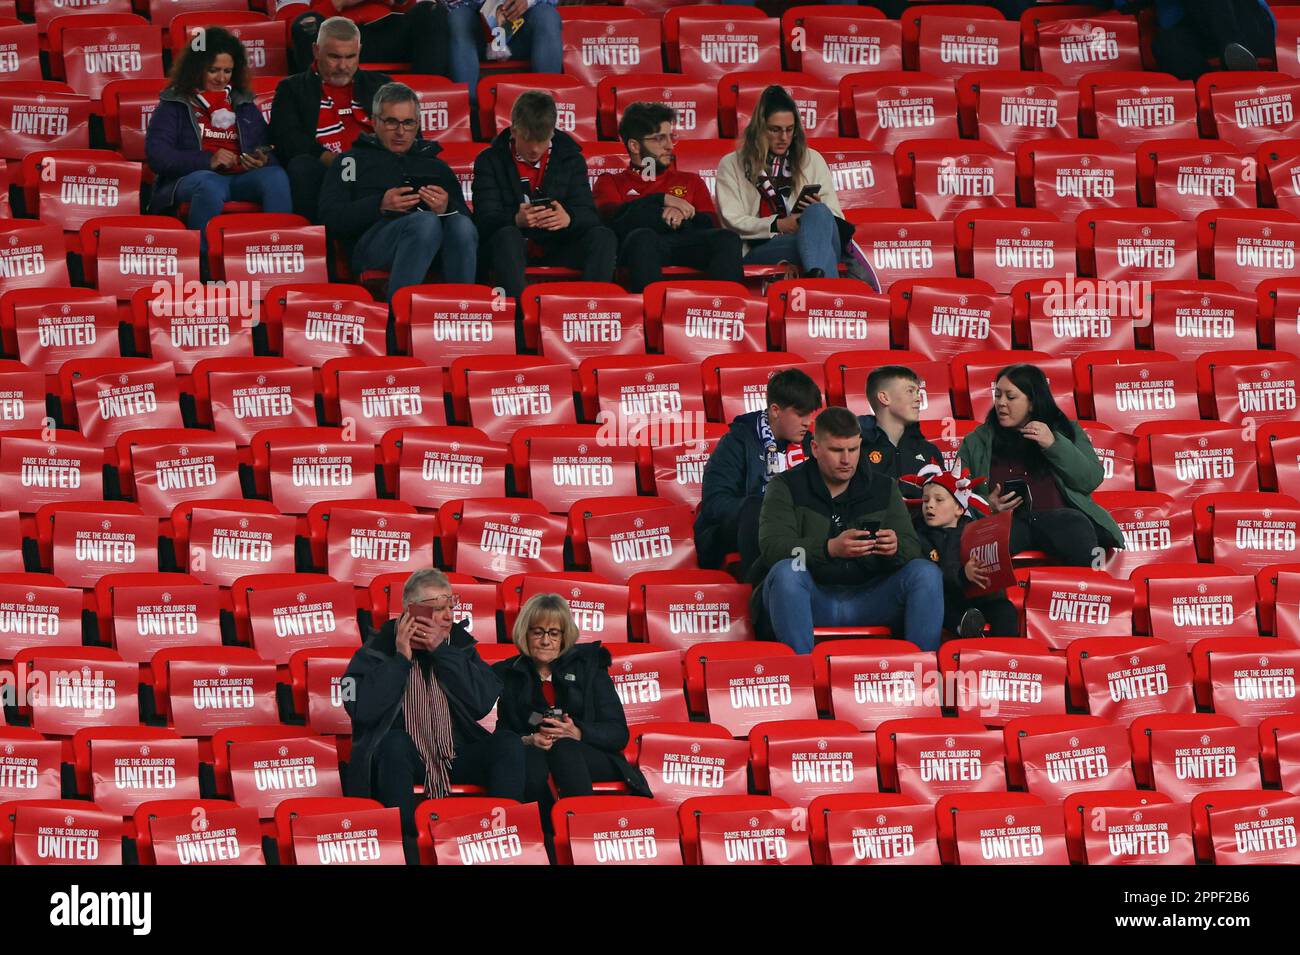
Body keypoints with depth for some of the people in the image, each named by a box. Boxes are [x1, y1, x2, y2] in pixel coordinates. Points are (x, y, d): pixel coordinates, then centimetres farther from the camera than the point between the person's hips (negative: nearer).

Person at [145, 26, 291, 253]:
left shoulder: (244, 105, 28)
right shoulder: (174, 105, 14)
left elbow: (268, 150, 22)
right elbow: (156, 155, -1)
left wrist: (263, 160, -4)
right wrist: (207, 160, -13)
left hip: (242, 179, 3)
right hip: (188, 179, -3)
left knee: (276, 175, -30)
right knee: (209, 184, -40)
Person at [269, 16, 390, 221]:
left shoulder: (378, 84, 27)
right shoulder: (292, 88, 18)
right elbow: (284, 137, 1)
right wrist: (329, 159, -16)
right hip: (322, 170, -1)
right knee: (302, 166, -36)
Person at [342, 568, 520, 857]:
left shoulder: (459, 643, 7)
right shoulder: (378, 648, -2)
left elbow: (484, 703, -8)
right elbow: (362, 709, -18)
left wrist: (443, 650, -12)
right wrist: (400, 658, -15)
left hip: (456, 756, 3)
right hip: (401, 757, -3)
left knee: (509, 744, -20)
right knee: (395, 743, -35)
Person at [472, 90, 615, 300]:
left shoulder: (570, 158, 7)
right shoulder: (489, 161, 1)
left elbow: (588, 214, -1)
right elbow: (485, 219, -9)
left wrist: (568, 219, -28)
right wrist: (517, 220, -33)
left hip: (556, 247, 2)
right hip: (510, 248, -2)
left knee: (603, 237, -23)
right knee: (507, 235, -36)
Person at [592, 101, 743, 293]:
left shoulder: (690, 182, 33)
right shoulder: (611, 182, 26)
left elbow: (710, 225, 18)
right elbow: (611, 218, 4)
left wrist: (682, 215, -4)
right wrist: (662, 200, 0)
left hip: (685, 244, 3)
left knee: (727, 238, -30)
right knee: (643, 237, -40)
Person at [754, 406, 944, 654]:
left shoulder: (884, 488, 14)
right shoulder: (786, 487, 4)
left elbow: (912, 548, 4)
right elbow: (771, 547, -13)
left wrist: (895, 548, -23)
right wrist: (831, 548, -31)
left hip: (868, 598, 3)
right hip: (812, 601, -3)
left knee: (927, 573, -18)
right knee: (786, 571, -34)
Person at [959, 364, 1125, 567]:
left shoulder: (1065, 430, 22)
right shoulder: (976, 443, 23)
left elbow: (1092, 480, 10)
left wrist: (1054, 445, -2)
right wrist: (986, 506, -5)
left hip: (1058, 515, 0)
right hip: (1004, 521, 0)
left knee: (1076, 524, -37)